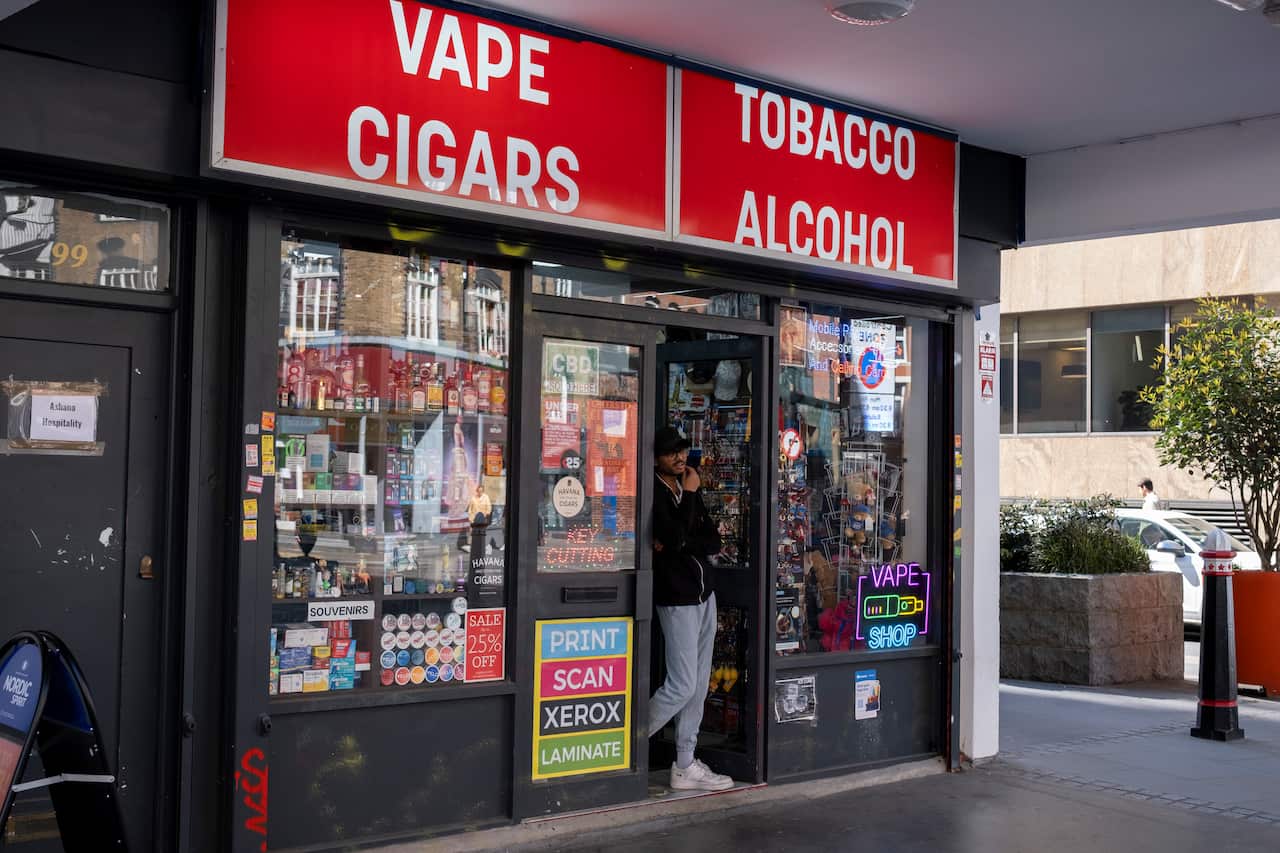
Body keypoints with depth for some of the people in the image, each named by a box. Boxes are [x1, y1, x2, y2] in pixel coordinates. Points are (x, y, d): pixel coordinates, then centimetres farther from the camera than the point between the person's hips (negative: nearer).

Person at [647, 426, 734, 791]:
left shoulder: (688, 489, 13)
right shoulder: (653, 492, -11)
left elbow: (714, 540, 7)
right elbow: (675, 537, -24)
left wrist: (676, 545, -11)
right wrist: (689, 494, -14)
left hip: (704, 593, 8)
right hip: (677, 598, -8)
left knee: (699, 684, 9)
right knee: (682, 685, -9)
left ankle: (685, 766, 15)